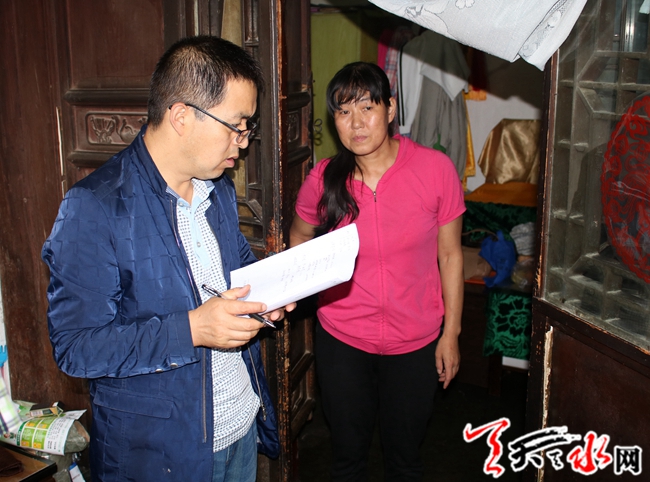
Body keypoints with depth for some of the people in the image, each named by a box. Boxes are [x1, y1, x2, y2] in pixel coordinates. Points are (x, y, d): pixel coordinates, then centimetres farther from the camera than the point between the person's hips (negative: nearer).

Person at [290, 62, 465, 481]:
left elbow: (450, 255, -4)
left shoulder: (436, 169, -13)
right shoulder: (323, 180, -10)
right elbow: (300, 238, 11)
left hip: (415, 343, 0)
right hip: (342, 340, 1)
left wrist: (451, 333, -1)